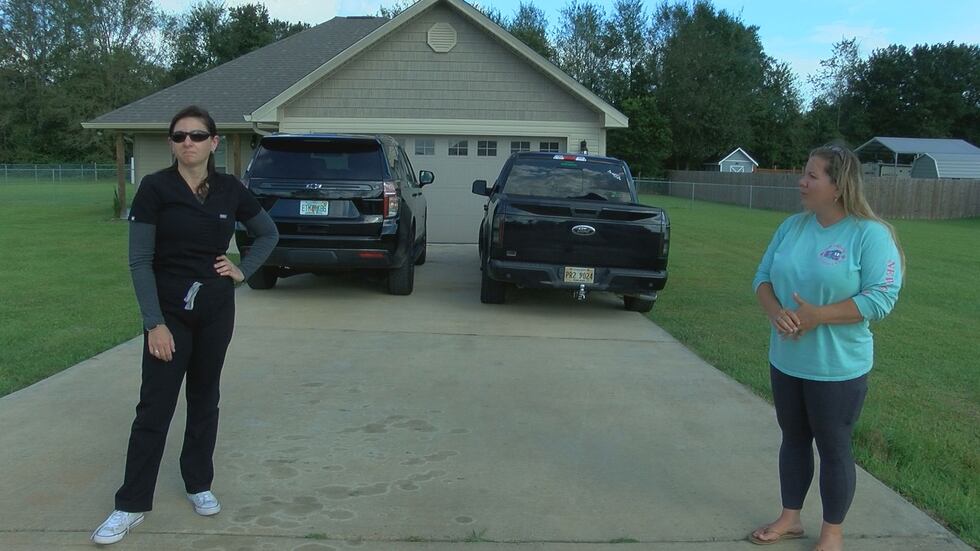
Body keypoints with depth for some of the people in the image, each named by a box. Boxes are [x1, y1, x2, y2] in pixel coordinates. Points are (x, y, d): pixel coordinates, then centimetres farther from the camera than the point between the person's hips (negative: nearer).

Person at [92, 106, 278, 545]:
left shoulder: (230, 189, 0)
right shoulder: (155, 188, -9)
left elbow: (269, 234, 15)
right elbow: (140, 261, -10)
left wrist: (243, 270, 1)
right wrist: (155, 323, -15)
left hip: (217, 309, 3)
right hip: (169, 309, -3)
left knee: (204, 397, 14)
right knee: (155, 407, -1)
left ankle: (199, 484, 29)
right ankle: (132, 504, 11)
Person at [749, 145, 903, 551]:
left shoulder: (871, 234, -14)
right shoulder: (792, 226, 3)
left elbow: (881, 297, -19)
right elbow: (763, 276, 6)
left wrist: (817, 315, -23)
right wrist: (775, 311, -15)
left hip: (838, 367, -5)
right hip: (786, 360, 6)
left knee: (833, 448, 8)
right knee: (793, 439, 18)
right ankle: (790, 518, 35)